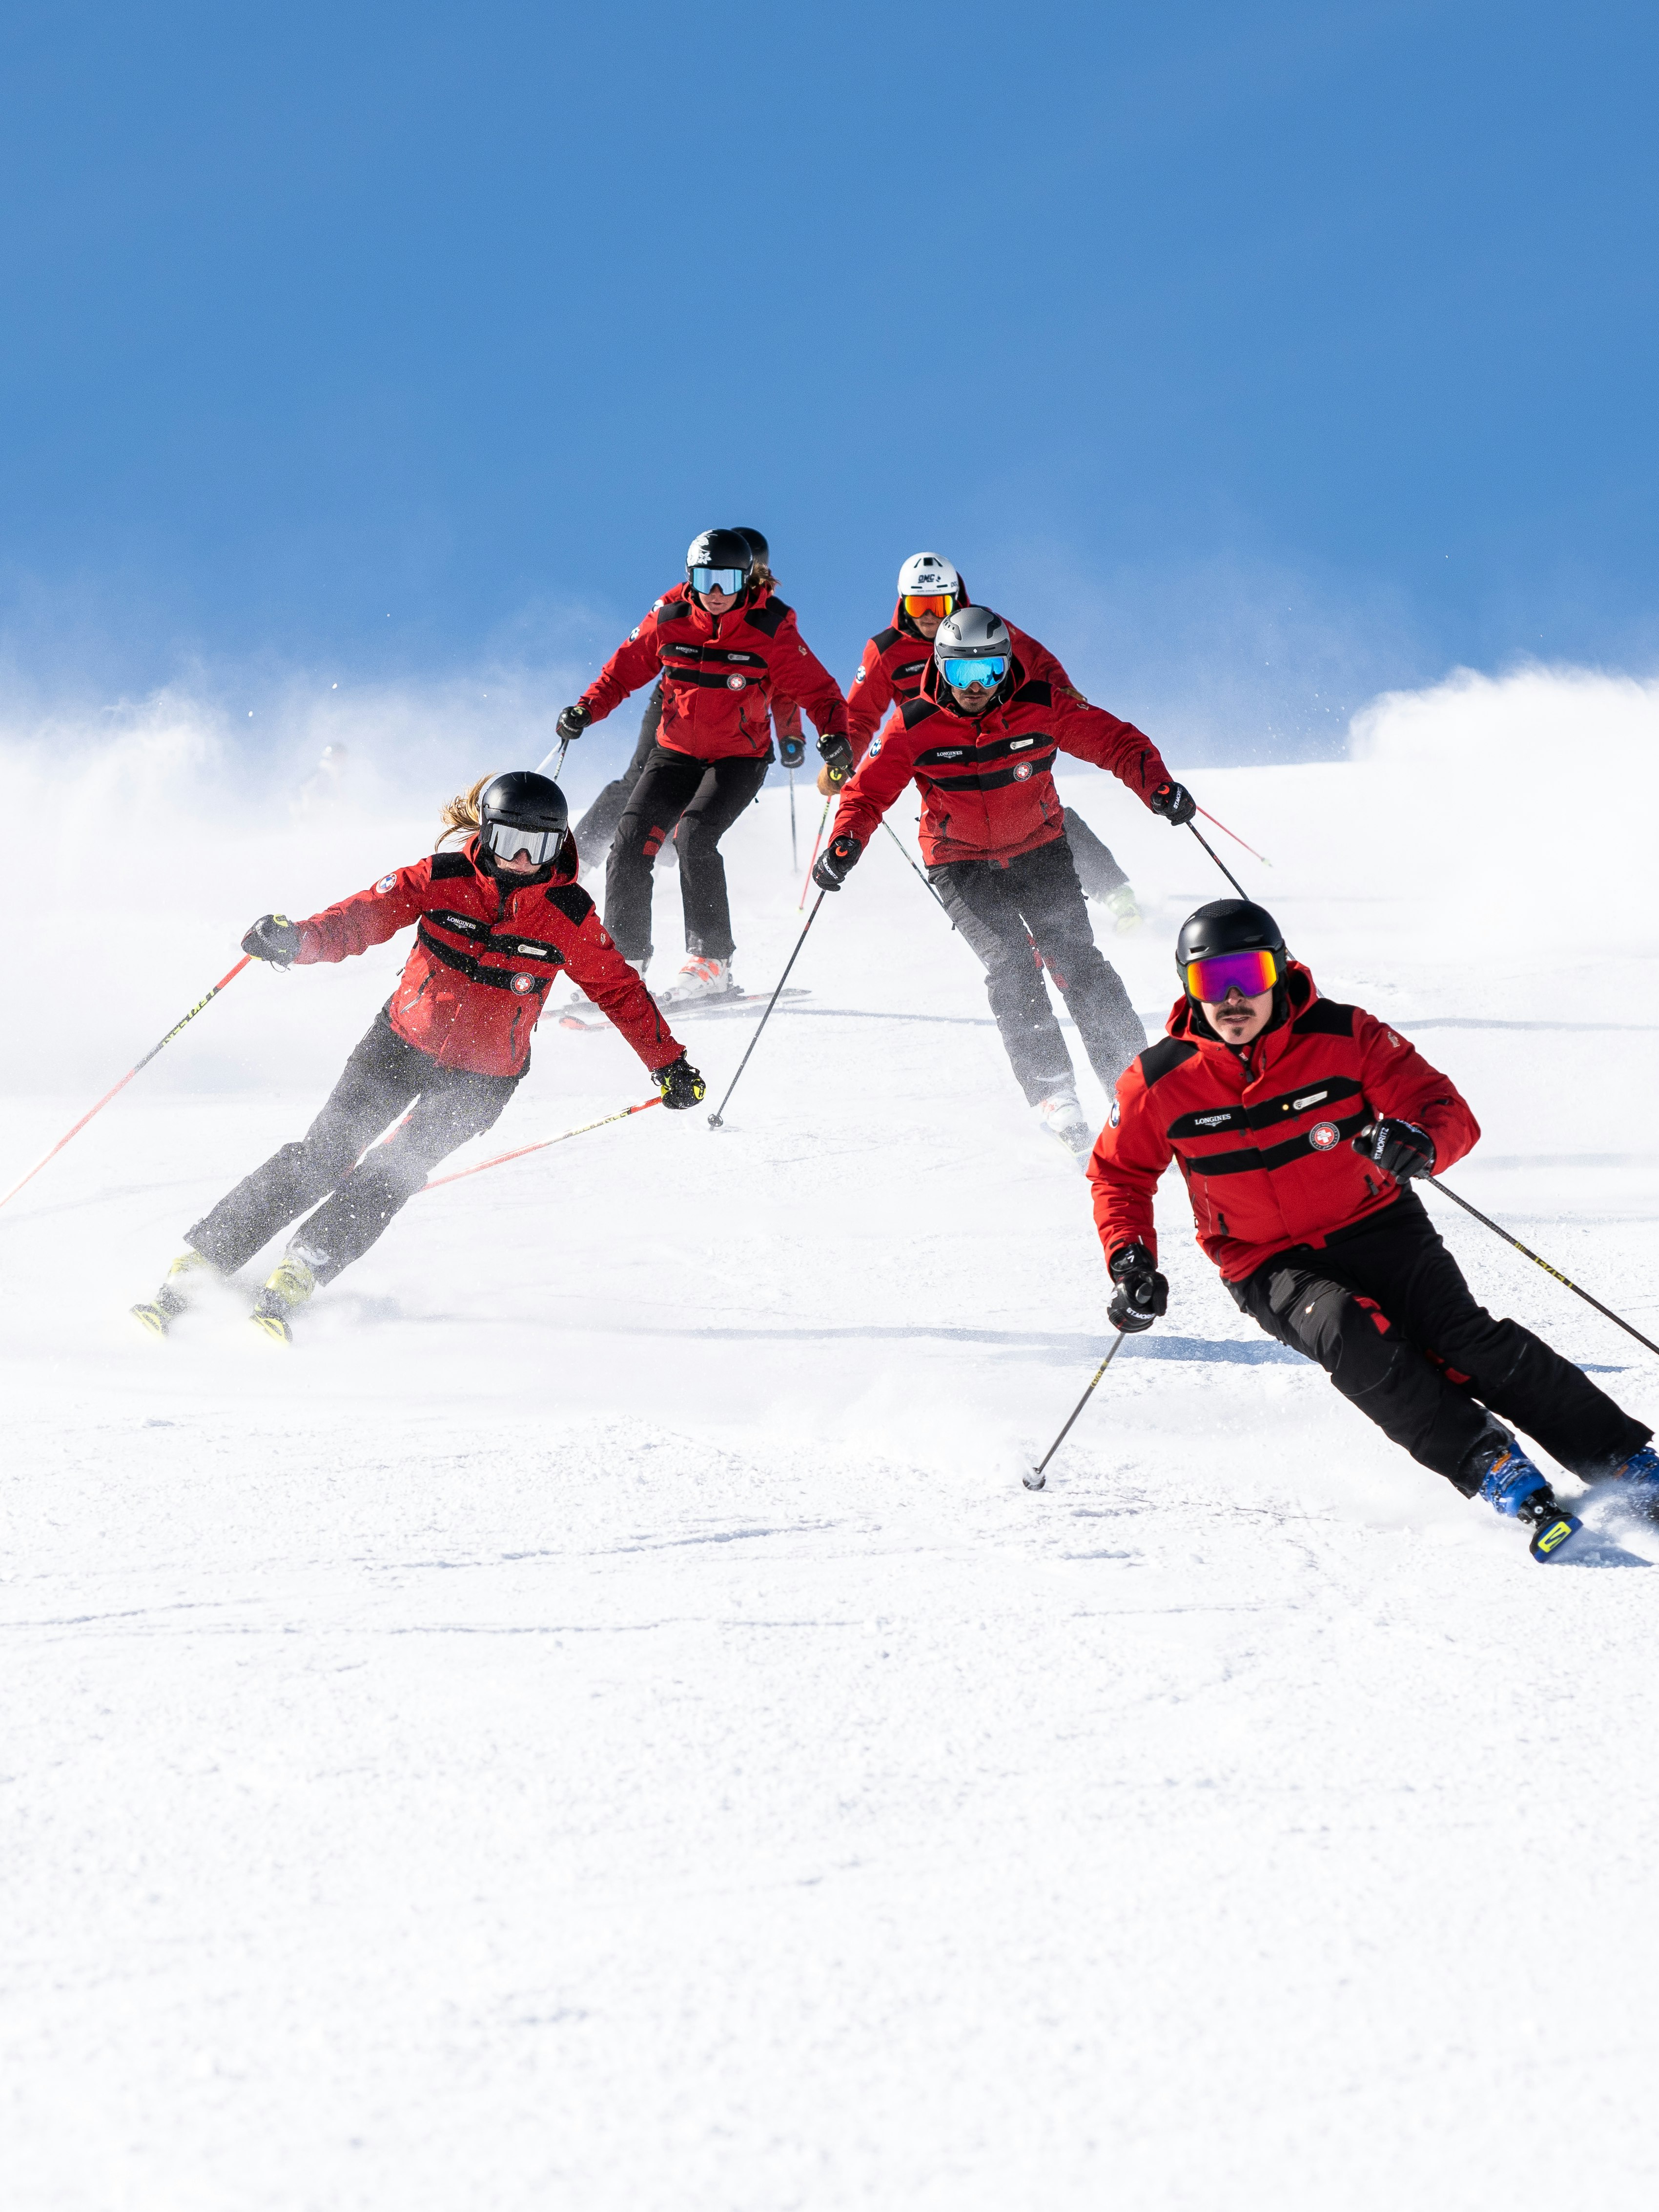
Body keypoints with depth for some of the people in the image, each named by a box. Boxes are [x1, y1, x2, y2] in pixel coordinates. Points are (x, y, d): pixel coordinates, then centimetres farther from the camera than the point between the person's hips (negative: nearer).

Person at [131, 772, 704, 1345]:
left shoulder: (569, 916, -8)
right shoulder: (441, 879, -10)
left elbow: (618, 989, 5)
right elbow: (366, 916, -17)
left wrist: (668, 1063, 6)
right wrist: (297, 940, -36)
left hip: (481, 1079, 0)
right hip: (404, 1041, 0)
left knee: (392, 1173, -21)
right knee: (324, 1153, -12)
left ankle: (291, 1286, -24)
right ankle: (193, 1268, -10)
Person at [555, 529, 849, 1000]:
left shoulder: (770, 630, -13)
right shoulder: (670, 617, -6)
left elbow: (816, 690, -11)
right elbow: (627, 666, 7)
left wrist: (834, 732, -29)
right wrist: (588, 708, -7)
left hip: (740, 758, -4)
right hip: (676, 752, 4)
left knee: (695, 835, -25)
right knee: (631, 840, -9)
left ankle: (711, 962, -20)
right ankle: (624, 958, 3)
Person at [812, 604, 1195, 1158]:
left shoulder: (1040, 707, -13)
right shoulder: (915, 727, -14)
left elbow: (1115, 742, -9)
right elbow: (869, 789, -7)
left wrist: (1158, 787, -26)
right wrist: (845, 844, -25)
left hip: (1038, 850, 1)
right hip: (961, 866, -1)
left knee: (1075, 959, -12)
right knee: (1010, 962, -18)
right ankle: (1053, 1095, -18)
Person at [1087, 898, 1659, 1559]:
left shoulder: (1345, 1038, -11)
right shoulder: (1160, 1083, -8)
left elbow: (1449, 1112, -9)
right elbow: (1120, 1174, 9)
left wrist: (1422, 1143, -33)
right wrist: (1130, 1262, -7)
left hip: (1376, 1226, 0)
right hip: (1271, 1265, 0)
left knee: (1462, 1336, -22)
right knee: (1351, 1334, -31)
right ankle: (1495, 1470, -30)